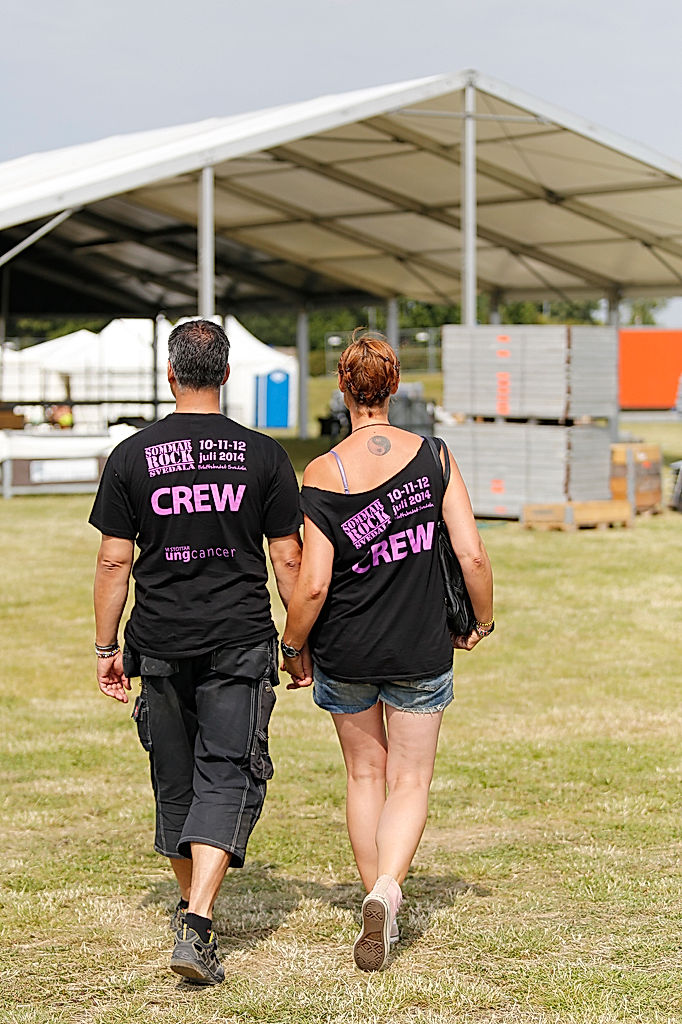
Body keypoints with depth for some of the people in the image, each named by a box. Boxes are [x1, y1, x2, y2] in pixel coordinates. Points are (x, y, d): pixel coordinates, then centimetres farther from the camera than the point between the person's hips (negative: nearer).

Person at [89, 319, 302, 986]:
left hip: (161, 646, 1)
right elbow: (288, 561, 0)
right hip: (241, 643, -1)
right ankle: (197, 922, -16)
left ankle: (192, 913, 29)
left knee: (175, 783, 15)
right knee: (228, 779, -1)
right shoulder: (262, 455, -2)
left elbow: (113, 562, 0)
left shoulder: (132, 456, -1)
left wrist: (106, 648, 8)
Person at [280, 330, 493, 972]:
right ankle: (387, 888, -16)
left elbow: (312, 586, -14)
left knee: (364, 774, 19)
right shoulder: (432, 458, -9)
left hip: (344, 652, 0)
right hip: (420, 650, 0)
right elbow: (472, 555, -10)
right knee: (409, 781, 8)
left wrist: (293, 647, 4)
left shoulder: (322, 476, -13)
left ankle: (375, 899, 25)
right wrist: (482, 623, 8)